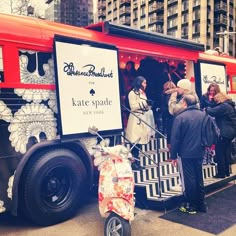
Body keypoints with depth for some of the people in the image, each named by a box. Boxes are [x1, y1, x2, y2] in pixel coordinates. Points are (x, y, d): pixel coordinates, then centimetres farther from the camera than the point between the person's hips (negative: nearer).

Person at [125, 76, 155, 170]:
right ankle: (133, 162, -2)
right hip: (136, 120, -8)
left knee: (140, 142, 6)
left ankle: (137, 162, 12)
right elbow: (133, 107, -14)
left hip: (143, 119, 8)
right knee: (135, 142, -9)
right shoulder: (132, 93, -6)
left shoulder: (142, 93, 21)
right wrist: (144, 102, -18)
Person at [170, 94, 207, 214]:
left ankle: (191, 206, 16)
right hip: (200, 153, 5)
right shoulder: (203, 115, 1)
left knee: (188, 180, 6)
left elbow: (175, 138, -12)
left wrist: (173, 155, -3)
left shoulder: (180, 117, -15)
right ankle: (201, 204, 26)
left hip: (186, 154, -5)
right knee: (199, 178, 17)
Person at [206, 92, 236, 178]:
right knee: (226, 152, 16)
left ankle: (221, 173, 1)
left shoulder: (224, 106, -17)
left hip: (225, 132, -10)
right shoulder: (229, 105, 16)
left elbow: (212, 112, -23)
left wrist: (207, 109, -4)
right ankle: (226, 171, 24)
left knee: (219, 151, -3)